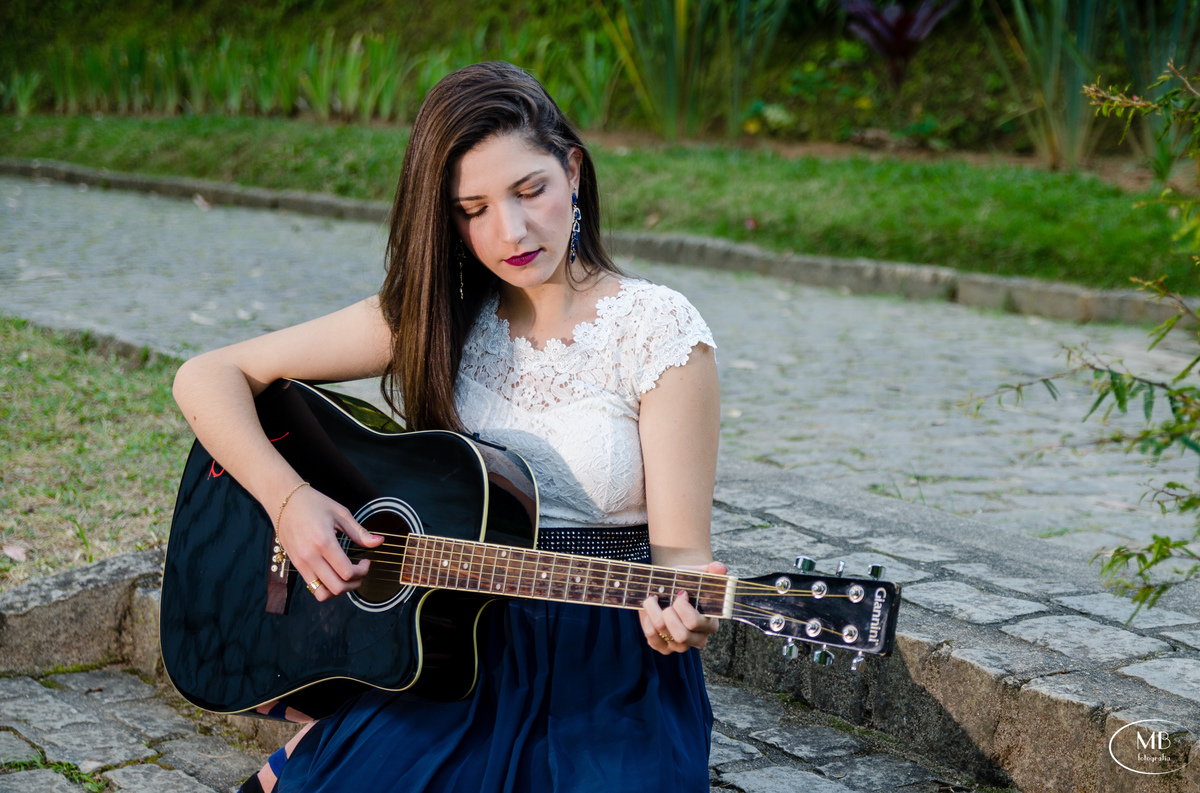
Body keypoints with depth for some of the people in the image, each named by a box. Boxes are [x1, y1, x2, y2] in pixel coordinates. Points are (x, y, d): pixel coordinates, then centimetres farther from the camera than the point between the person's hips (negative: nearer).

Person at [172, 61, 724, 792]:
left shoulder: (659, 333, -7)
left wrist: (678, 607, -31)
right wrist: (289, 499, -14)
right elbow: (207, 379, 1)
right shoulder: (425, 320, 2)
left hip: (610, 675, -2)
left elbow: (678, 547, -8)